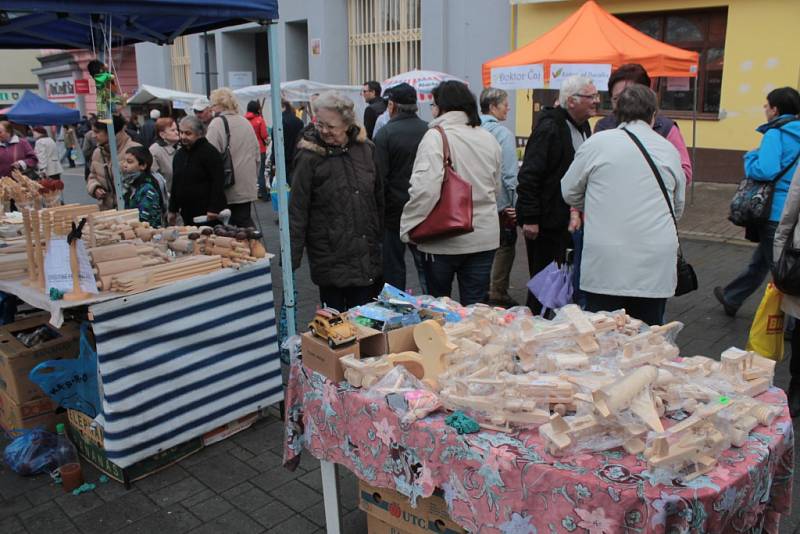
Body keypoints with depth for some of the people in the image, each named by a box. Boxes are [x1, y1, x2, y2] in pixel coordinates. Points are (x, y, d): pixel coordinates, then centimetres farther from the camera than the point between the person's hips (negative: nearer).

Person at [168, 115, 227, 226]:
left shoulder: (210, 152, -9)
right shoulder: (179, 154, 15)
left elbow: (218, 182, -15)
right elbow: (175, 183, 22)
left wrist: (214, 208, -21)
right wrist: (172, 210, 19)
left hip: (207, 213, -7)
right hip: (187, 212, 7)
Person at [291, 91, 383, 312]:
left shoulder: (366, 148, 3)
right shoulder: (309, 156, -10)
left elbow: (379, 197, 12)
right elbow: (297, 211, -10)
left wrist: (382, 235, 12)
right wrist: (291, 259, -12)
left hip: (367, 253, 4)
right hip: (329, 257, -4)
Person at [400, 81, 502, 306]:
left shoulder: (436, 136, -14)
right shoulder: (489, 138, 5)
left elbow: (425, 187, -23)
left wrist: (409, 226, -14)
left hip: (444, 240, -5)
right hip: (483, 237, 5)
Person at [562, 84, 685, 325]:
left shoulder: (597, 143, -1)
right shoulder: (669, 149, 8)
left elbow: (570, 192, 9)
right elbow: (678, 207, 18)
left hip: (606, 265, -2)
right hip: (656, 268, 2)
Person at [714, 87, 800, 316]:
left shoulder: (776, 134, -13)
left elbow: (765, 170, -25)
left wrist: (751, 156, -7)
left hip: (777, 213, -7)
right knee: (761, 259, 19)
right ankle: (731, 298, 34)